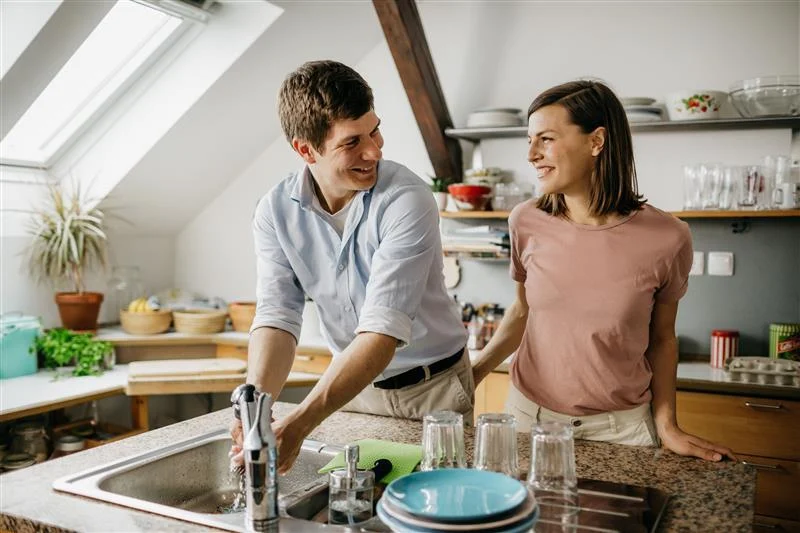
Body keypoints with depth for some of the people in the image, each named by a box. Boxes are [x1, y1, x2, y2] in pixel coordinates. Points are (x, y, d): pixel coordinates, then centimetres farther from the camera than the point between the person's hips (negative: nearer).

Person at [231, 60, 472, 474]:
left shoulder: (408, 202, -27)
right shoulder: (276, 211, -11)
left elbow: (382, 331, -33)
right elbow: (276, 317, -15)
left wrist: (298, 424, -40)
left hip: (433, 386, -3)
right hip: (353, 384, 3)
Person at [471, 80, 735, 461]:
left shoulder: (667, 238, -14)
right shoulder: (526, 223, -9)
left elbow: (661, 339, 1)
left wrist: (667, 426, -6)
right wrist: (468, 377, 1)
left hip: (620, 427, -1)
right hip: (529, 413, 2)